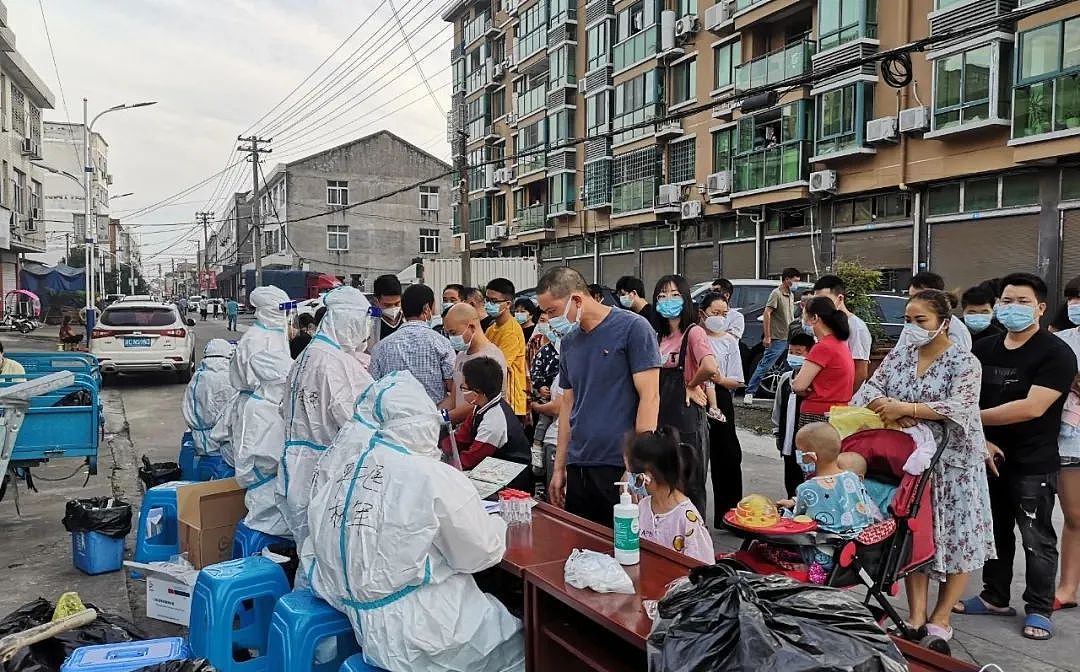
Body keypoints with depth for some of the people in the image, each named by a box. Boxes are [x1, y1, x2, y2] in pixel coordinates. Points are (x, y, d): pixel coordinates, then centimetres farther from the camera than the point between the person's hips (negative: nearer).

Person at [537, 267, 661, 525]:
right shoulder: (569, 341, 11)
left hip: (621, 468, -6)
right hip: (578, 468, 6)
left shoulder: (633, 327, -8)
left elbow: (649, 397, -12)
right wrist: (559, 467, 15)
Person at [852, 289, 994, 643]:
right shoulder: (899, 354, 5)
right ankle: (917, 617, 16)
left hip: (953, 463, -4)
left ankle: (941, 618, 18)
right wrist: (888, 408, -21)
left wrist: (905, 408, -27)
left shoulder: (964, 362, -9)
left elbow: (960, 408, -22)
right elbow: (870, 389, -1)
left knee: (956, 538, 4)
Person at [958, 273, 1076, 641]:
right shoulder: (982, 350, 7)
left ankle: (1039, 610, 19)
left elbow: (1032, 407, -20)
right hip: (989, 458, 5)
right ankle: (995, 597, 29)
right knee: (994, 532, 15)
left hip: (1033, 465, -5)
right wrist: (980, 440, -10)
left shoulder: (1056, 353, -10)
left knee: (1037, 539, 5)